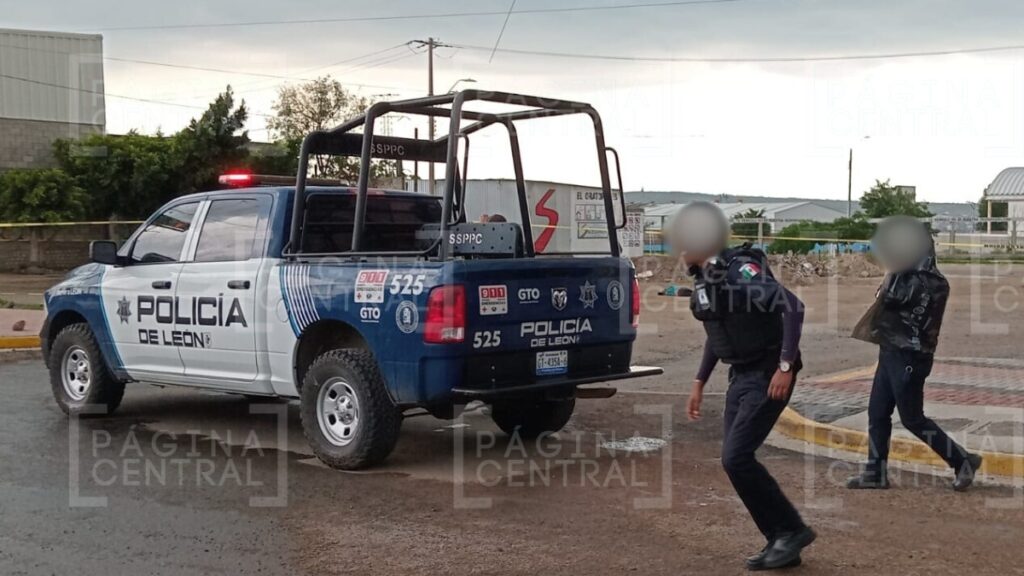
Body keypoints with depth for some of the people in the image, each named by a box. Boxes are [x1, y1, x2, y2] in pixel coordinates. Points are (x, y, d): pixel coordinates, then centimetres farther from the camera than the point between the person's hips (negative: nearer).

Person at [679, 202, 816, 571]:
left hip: (768, 376, -9)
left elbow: (793, 307, -28)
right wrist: (699, 383, 20)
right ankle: (782, 543, 17)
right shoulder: (704, 278, 8)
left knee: (736, 457, -13)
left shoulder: (739, 270, -20)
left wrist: (786, 366, -30)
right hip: (741, 376, 9)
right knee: (735, 460, 7)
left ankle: (791, 530, 4)